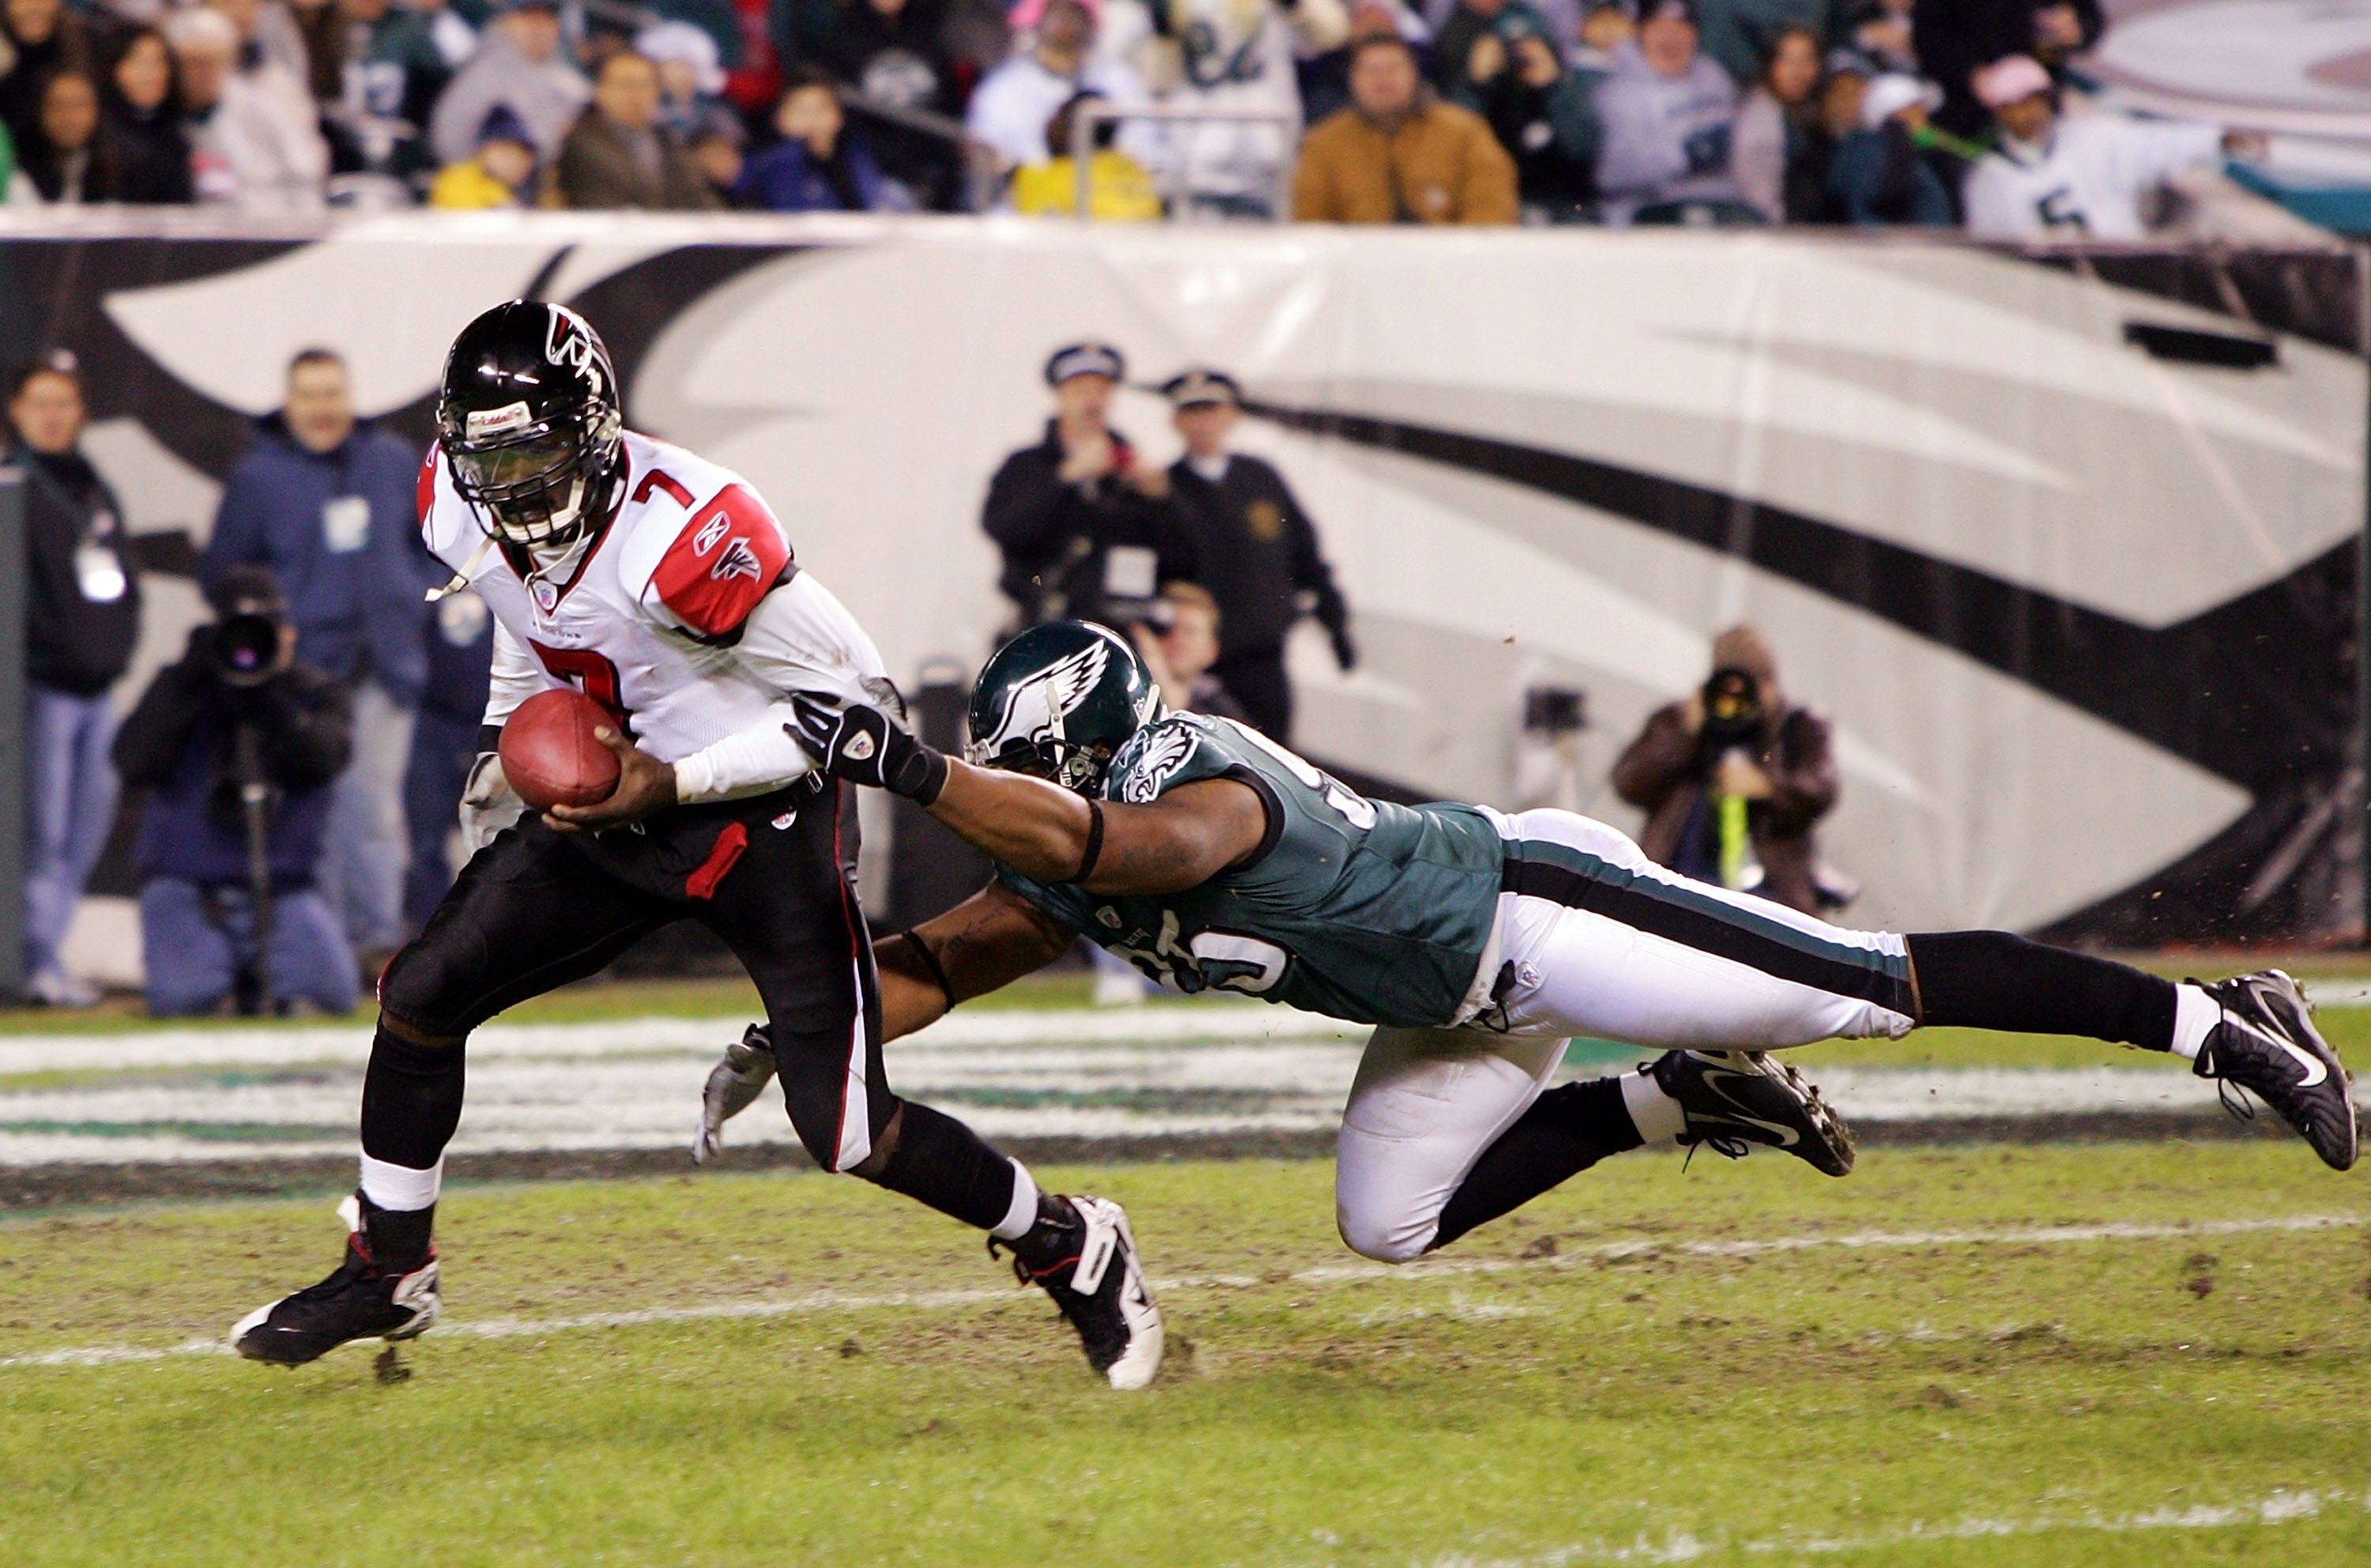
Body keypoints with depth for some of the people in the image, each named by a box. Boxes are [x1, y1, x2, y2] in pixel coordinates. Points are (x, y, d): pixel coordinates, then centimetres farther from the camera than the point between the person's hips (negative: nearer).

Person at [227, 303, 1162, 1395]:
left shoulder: (681, 534, -31)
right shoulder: (459, 511, -9)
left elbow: (854, 696, -23)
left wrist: (674, 784, -25)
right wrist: (503, 750, 9)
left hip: (763, 820, -7)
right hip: (608, 803, 7)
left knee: (848, 1136, -9)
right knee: (418, 999, 2)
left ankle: (1072, 1250, 14)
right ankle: (387, 1275, 22)